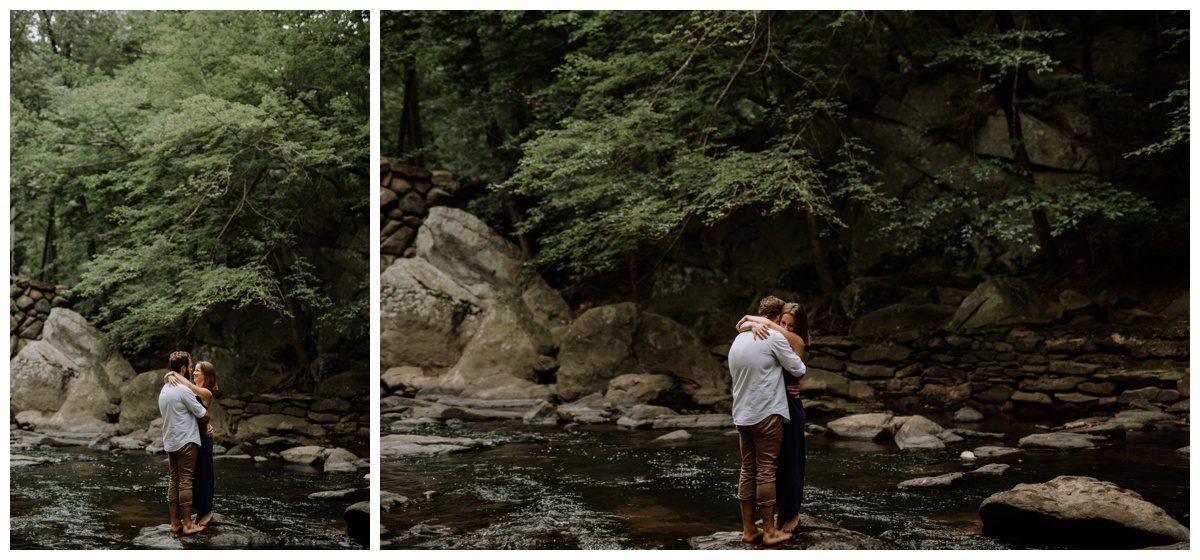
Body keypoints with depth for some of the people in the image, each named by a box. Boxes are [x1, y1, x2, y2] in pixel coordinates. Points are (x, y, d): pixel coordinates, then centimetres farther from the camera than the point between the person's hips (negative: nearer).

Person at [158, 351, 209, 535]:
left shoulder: (164, 389, 12)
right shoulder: (183, 390, -16)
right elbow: (203, 414, -11)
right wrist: (210, 417, 13)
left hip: (169, 442, 8)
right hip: (186, 442, -8)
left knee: (174, 482, 10)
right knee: (186, 482, -5)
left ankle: (175, 522, 13)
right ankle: (187, 524, -2)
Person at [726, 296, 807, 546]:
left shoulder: (738, 339, 12)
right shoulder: (774, 337, -10)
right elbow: (798, 370, -5)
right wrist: (795, 359, 16)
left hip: (742, 415, 7)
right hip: (766, 413, -7)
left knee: (747, 469, 10)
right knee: (766, 470, -2)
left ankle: (748, 529, 13)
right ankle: (770, 531, 3)